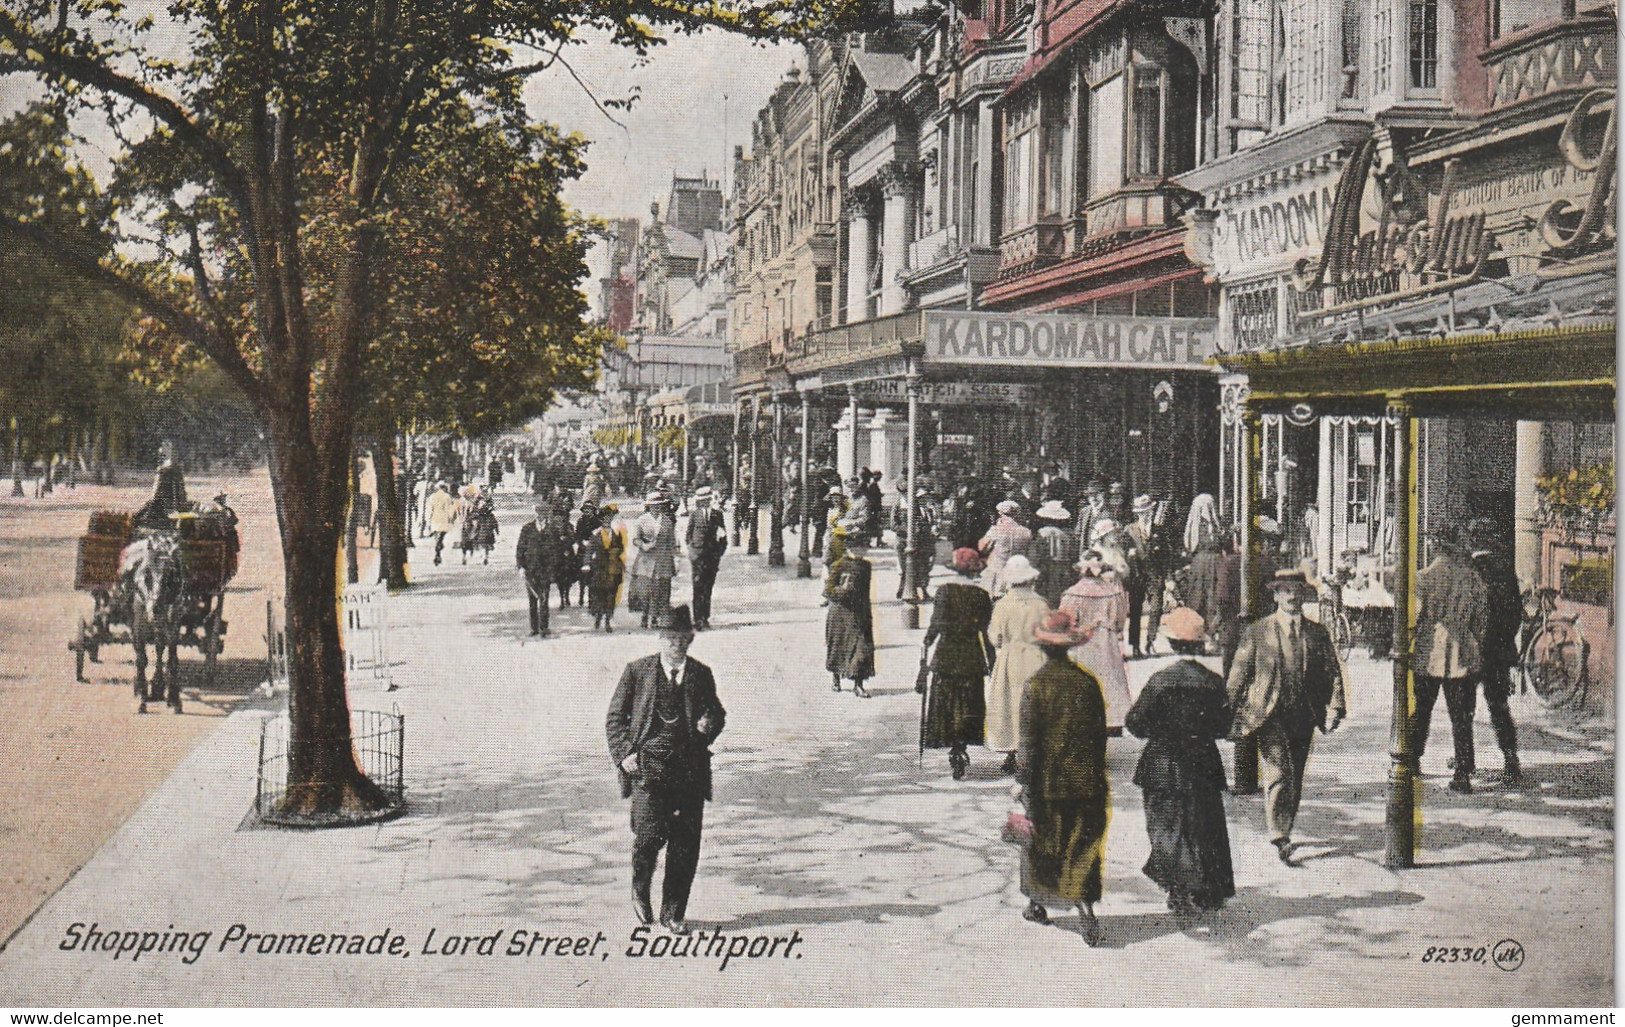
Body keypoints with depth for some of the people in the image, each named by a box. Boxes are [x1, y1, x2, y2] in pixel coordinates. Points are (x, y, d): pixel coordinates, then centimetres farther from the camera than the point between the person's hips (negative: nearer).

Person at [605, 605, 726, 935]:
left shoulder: (701, 674, 11)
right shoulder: (637, 671, 4)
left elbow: (716, 713, 24)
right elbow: (615, 718, 8)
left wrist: (710, 725, 0)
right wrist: (624, 753, -5)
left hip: (689, 768, 2)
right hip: (647, 764, -2)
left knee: (686, 843, 0)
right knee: (649, 835, -11)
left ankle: (674, 913, 15)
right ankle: (640, 890, 20)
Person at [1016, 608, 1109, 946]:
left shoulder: (1036, 684, -12)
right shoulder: (1087, 681, -1)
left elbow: (1029, 740, -12)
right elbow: (1100, 734, 6)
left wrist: (1025, 784, -6)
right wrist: (1096, 777, 16)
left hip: (1046, 781, -2)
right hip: (1083, 780, 2)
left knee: (1040, 841, 15)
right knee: (1082, 846, 6)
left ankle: (1037, 903, 29)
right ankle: (1085, 907, -10)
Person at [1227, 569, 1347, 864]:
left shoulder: (1318, 634, 10)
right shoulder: (1256, 632, 1)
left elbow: (1333, 673, 10)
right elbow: (1238, 674, 3)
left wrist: (1335, 708, -4)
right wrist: (1233, 715, 0)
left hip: (1303, 718, 4)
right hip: (1269, 716, -3)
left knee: (1295, 781, 11)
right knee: (1278, 774, -16)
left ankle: (1283, 832, 27)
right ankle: (1279, 838, -14)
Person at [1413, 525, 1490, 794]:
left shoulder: (1425, 576, -6)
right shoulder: (1473, 577, 1)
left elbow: (1413, 616, -6)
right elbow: (1482, 619, 6)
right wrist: (1477, 651, 16)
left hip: (1427, 654, -1)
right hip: (1462, 657, 1)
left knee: (1420, 713, 12)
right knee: (1462, 718, 4)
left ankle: (1411, 763, 19)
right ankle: (1463, 775, 2)